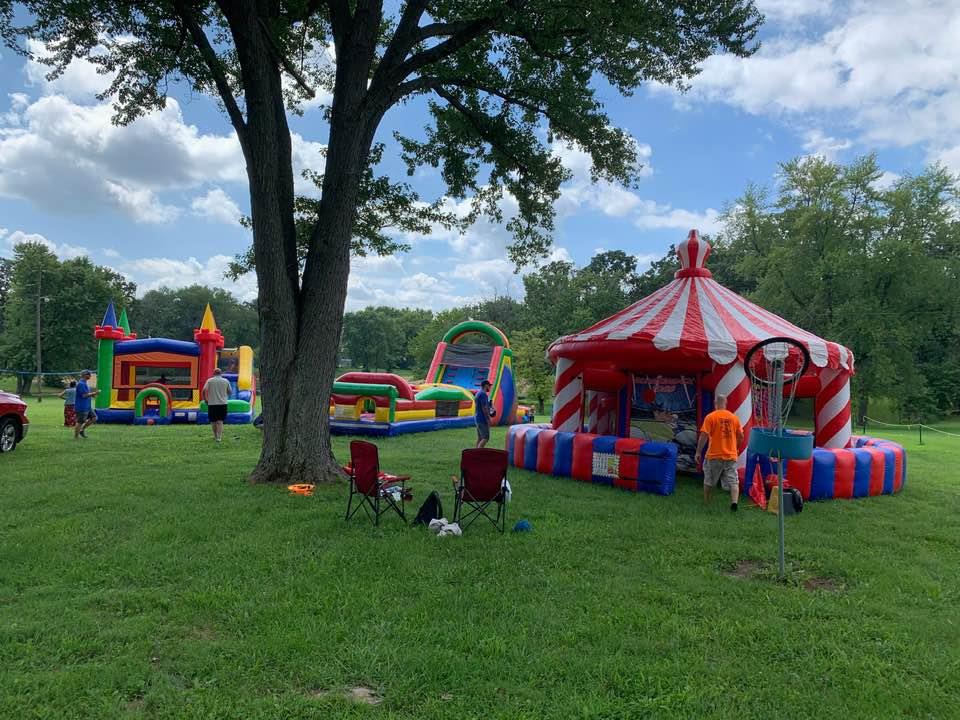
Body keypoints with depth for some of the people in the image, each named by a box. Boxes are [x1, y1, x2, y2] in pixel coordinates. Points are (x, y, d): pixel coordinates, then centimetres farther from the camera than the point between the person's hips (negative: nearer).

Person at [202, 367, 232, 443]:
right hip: (223, 403, 1)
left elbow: (204, 390, -11)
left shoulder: (209, 381, -2)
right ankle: (219, 437, -8)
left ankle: (216, 436, 25)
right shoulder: (226, 381, 3)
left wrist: (205, 399, 2)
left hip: (212, 403, -1)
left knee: (213, 421, 14)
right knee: (220, 421, 3)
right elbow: (229, 392, 9)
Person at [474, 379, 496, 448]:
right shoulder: (483, 394, -15)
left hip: (478, 418, 10)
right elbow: (484, 408, -20)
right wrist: (488, 419, -18)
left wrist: (489, 412, 20)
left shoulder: (478, 394, 16)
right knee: (485, 438, -10)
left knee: (480, 438, 11)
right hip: (483, 419, -10)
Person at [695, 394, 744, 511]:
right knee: (733, 482, 3)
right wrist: (736, 449, 27)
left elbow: (704, 435, -12)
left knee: (709, 481, 14)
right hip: (731, 455, 2)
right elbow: (741, 437, 9)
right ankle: (734, 502, -18)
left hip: (714, 455, -2)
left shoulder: (710, 417, -6)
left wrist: (698, 452, -6)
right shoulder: (734, 417, 5)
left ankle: (706, 503, 22)